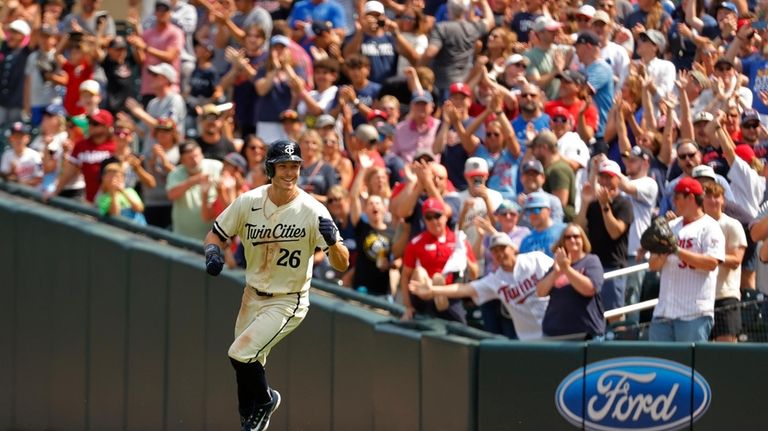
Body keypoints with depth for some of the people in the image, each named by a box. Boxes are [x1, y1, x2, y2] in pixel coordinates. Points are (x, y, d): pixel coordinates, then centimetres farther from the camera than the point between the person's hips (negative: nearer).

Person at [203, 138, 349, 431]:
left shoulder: (312, 211, -18)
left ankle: (265, 400, 10)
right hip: (253, 297, 5)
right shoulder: (248, 202, -8)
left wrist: (332, 241, -40)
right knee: (247, 368, 12)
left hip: (288, 302, -5)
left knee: (241, 354, -19)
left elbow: (342, 265, -18)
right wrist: (213, 251, -18)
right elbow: (216, 233, 5)